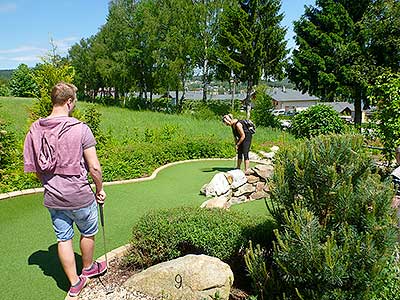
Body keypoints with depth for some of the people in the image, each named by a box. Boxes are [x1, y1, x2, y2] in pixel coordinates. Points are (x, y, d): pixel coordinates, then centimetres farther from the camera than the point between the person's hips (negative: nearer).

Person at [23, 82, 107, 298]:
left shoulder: (35, 130, -2)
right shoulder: (80, 129, -18)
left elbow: (34, 168, 5)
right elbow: (94, 167, -17)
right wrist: (99, 190, -1)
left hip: (52, 197, 5)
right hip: (79, 195, -4)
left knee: (63, 238, 17)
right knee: (88, 233, 21)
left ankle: (75, 283, 30)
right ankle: (88, 268, 43)